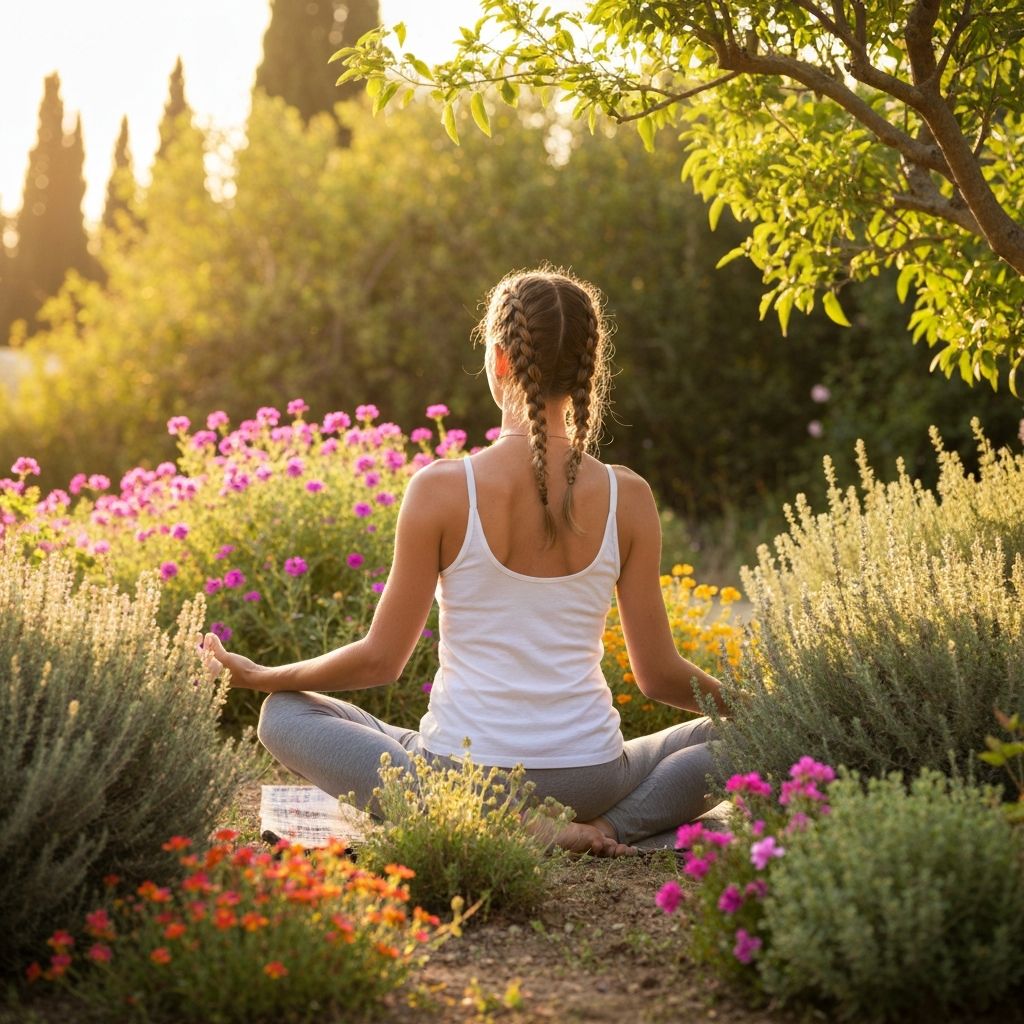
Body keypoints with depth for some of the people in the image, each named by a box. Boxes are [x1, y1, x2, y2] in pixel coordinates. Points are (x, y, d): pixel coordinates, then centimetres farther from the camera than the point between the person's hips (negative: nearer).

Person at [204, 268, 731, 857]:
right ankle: (615, 827, -2)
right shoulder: (627, 497, -5)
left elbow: (381, 659, -4)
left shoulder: (442, 489, -11)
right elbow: (659, 675, 1)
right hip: (590, 779, 2)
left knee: (285, 714, 19)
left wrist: (261, 676, 13)